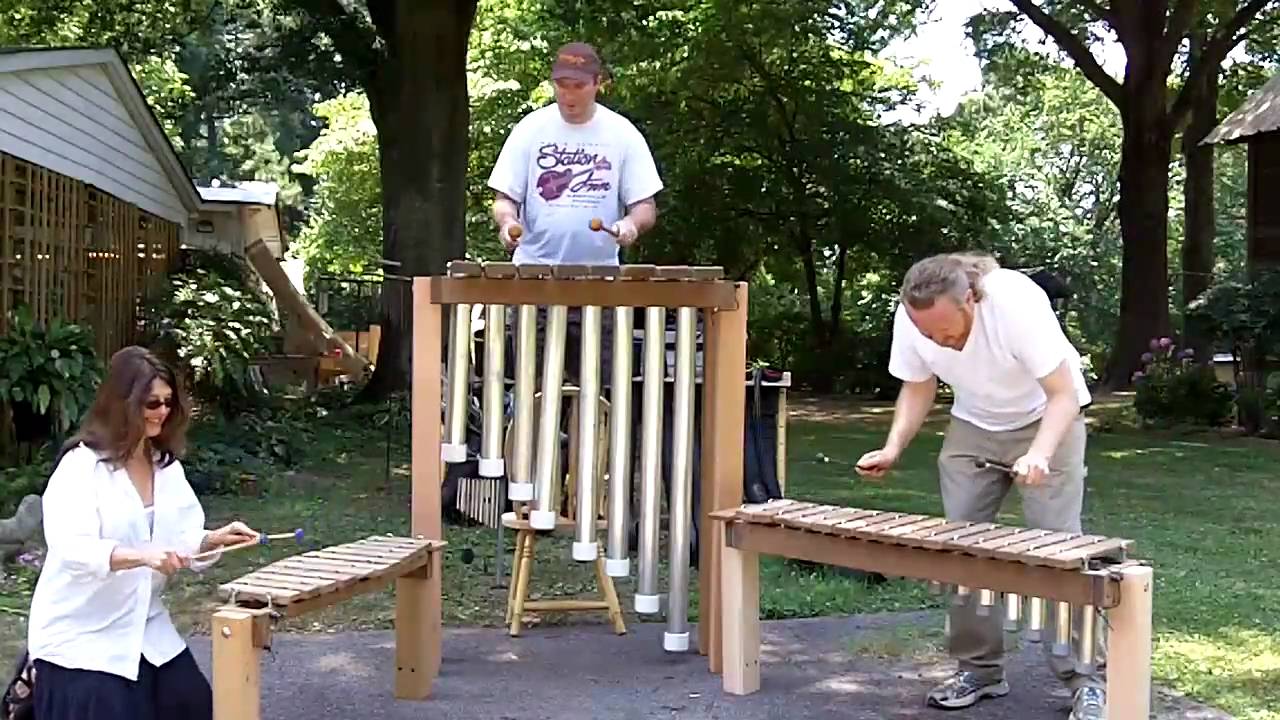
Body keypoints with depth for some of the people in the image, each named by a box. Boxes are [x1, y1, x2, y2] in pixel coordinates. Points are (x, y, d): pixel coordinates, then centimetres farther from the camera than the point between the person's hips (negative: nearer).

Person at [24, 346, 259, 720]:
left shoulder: (168, 466, 5)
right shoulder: (80, 466, -16)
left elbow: (184, 539, 5)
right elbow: (72, 548, -29)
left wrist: (215, 538, -16)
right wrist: (143, 555, -42)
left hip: (145, 627, 7)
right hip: (79, 635, -7)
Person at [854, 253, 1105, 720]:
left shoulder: (1018, 302, -33)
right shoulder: (910, 318, -20)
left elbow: (1062, 395, -28)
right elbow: (918, 387, -2)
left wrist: (1038, 454, -44)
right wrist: (893, 448, -18)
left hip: (1046, 420, -4)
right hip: (973, 427, 5)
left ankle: (1087, 680, -3)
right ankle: (980, 668, 11)